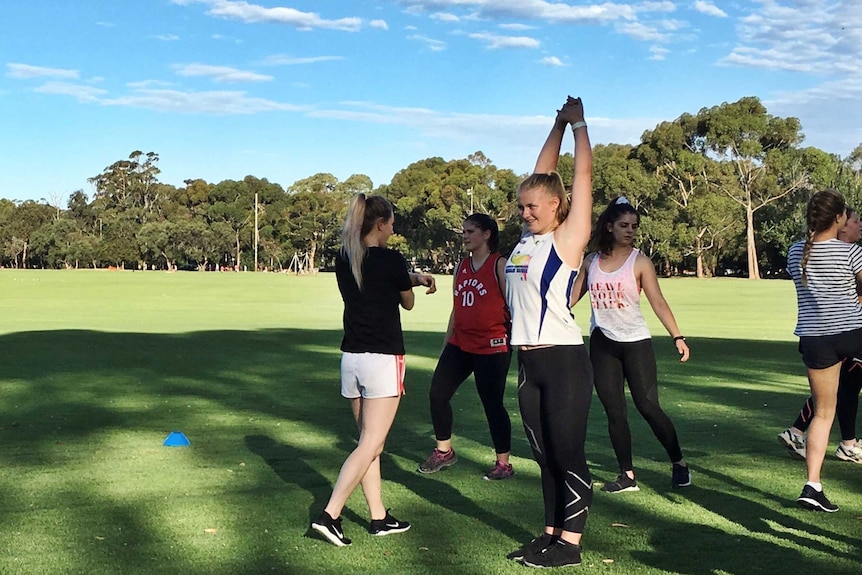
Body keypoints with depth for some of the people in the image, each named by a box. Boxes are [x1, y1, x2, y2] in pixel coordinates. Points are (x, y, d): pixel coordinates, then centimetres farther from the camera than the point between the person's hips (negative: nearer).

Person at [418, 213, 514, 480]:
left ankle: (504, 464, 14)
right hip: (459, 345, 7)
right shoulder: (461, 267, 14)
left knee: (492, 403, -1)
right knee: (437, 394, 5)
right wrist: (446, 345, 19)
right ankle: (444, 451, 23)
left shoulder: (500, 265, -7)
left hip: (492, 346, -7)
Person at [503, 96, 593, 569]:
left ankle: (570, 544, 7)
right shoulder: (528, 237, 11)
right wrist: (558, 124, 21)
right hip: (528, 362, 7)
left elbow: (583, 175, -5)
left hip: (564, 361, -7)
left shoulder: (568, 238, -6)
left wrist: (579, 124, 5)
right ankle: (551, 533, 21)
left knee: (568, 455, 0)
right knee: (545, 456, 13)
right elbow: (542, 175, 19)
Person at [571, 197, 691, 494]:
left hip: (636, 342, -3)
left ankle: (679, 464, 15)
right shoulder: (591, 262, 5)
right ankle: (627, 476, 12)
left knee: (648, 407, -4)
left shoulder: (640, 262, -5)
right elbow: (572, 297, 10)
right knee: (614, 412, 4)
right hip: (602, 344, 3)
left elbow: (658, 302, -10)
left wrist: (677, 337, -19)